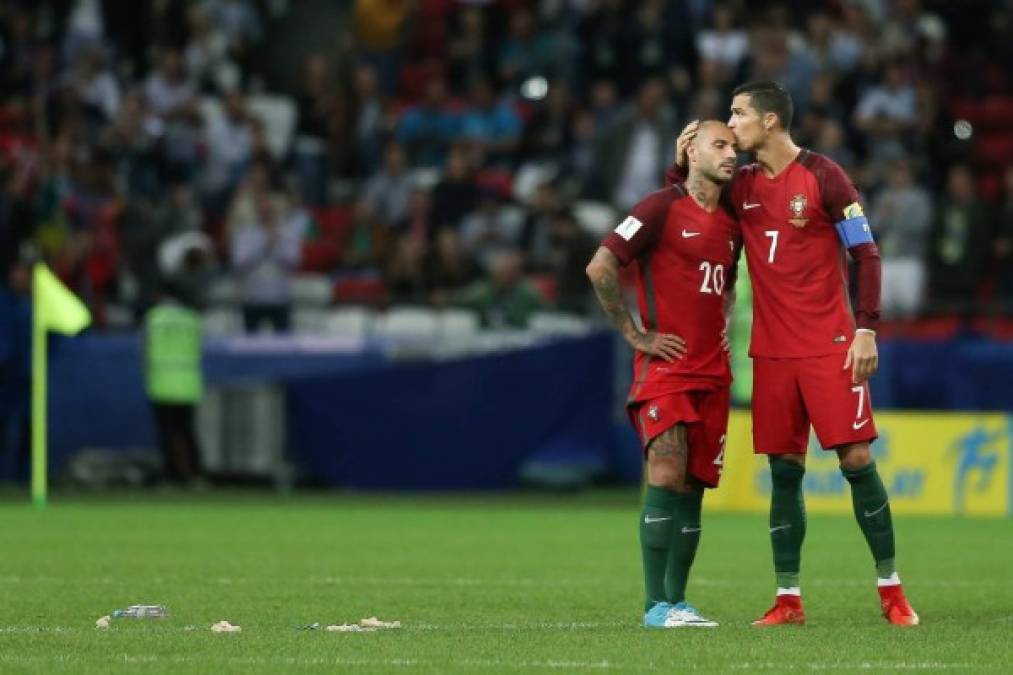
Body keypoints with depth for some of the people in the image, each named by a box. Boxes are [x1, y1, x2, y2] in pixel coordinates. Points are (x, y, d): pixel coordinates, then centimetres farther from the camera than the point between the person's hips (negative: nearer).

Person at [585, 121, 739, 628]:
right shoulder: (662, 208, -6)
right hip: (665, 365, -7)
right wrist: (635, 335, -11)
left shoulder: (730, 224, 16)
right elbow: (600, 268, -11)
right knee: (667, 474, -17)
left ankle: (676, 601, 11)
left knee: (693, 485, 5)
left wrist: (722, 327, 15)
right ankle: (656, 604, -15)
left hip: (711, 372, 7)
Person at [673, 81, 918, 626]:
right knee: (784, 471, 3)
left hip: (829, 346, -4)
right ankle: (788, 598, 6)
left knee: (857, 460, -7)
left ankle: (890, 589, 1)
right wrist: (681, 167, 3)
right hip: (772, 351, 4)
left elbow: (865, 252, -5)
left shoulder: (822, 176, -5)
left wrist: (866, 328, -12)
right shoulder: (740, 186, 9)